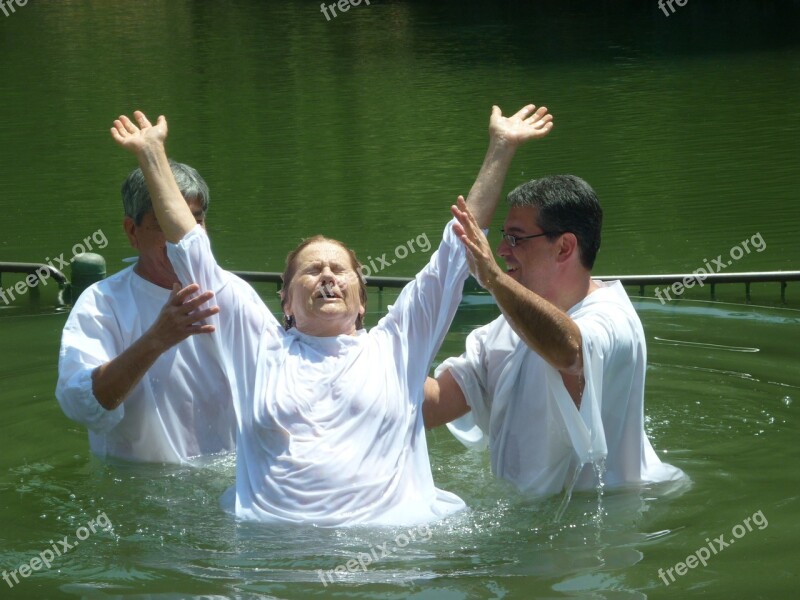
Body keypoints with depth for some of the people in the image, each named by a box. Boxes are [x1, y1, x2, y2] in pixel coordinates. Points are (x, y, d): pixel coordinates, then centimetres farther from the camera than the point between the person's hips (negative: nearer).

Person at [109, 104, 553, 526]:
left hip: (391, 538, 0)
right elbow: (190, 249, 21)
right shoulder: (261, 345, 20)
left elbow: (457, 248, 20)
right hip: (271, 543, 0)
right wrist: (152, 155, 19)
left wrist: (498, 149, 19)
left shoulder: (394, 345, 20)